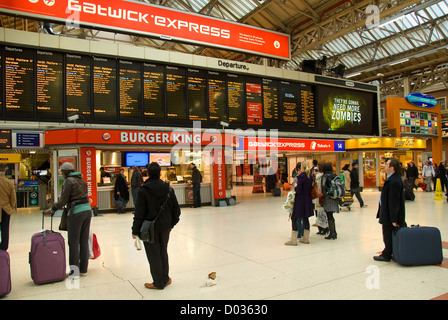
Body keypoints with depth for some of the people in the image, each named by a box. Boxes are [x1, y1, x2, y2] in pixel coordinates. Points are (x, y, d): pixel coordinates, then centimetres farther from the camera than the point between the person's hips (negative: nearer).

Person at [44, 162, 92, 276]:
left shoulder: (68, 181, -6)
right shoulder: (81, 180, 16)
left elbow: (63, 200, -9)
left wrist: (51, 210, 4)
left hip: (76, 212, -7)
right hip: (87, 210, 7)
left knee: (73, 242, 2)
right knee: (84, 241, 11)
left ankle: (74, 270, 7)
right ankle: (83, 269, 17)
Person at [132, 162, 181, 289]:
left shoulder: (143, 190, -13)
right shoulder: (168, 188, -1)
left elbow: (139, 213, -13)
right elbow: (176, 209, 5)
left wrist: (135, 230, -4)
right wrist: (172, 224, 18)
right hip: (165, 226, 4)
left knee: (153, 255, 7)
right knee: (163, 252, 19)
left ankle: (158, 283, 17)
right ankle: (165, 279, 28)